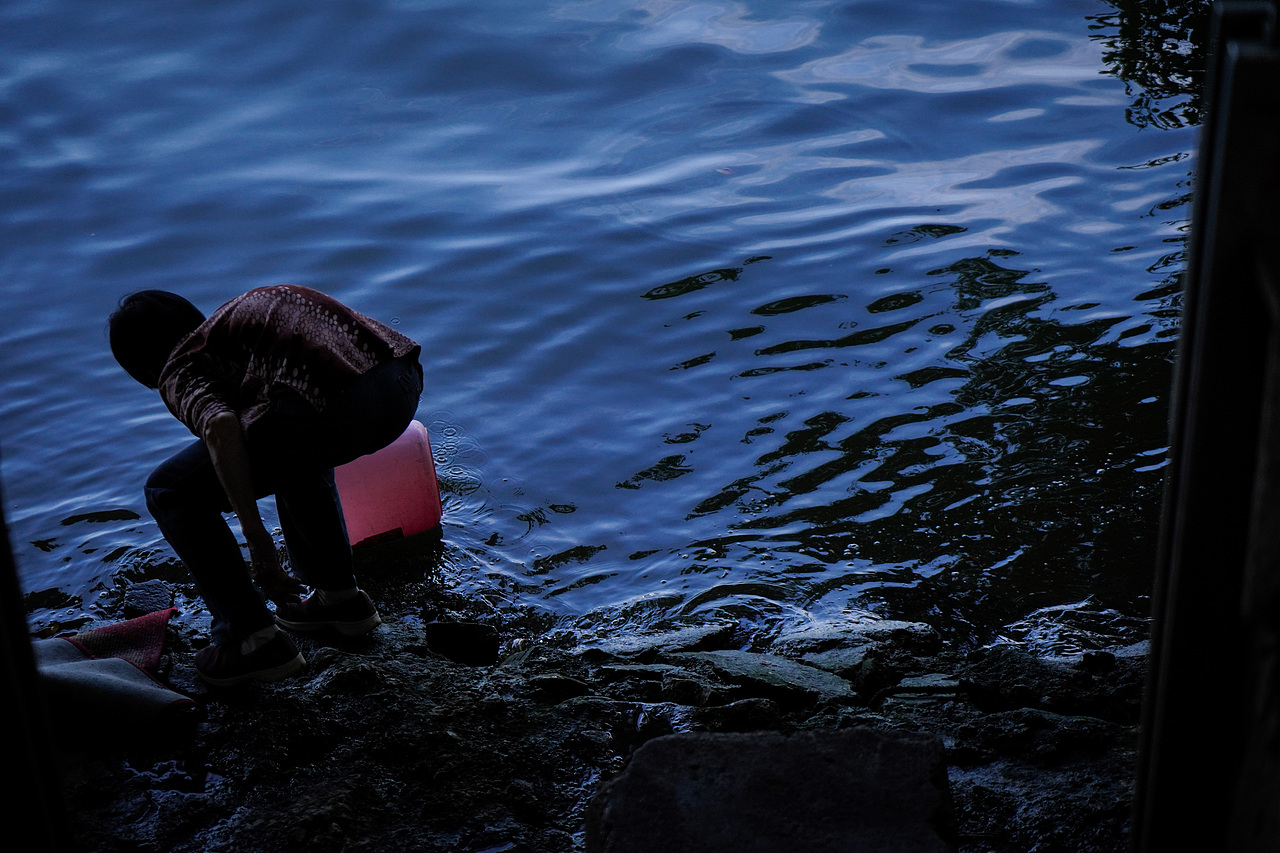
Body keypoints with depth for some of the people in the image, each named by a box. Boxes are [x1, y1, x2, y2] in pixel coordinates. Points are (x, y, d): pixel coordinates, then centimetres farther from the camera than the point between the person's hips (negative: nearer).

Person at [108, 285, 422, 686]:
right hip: (404, 384, 8)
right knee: (290, 448, 40)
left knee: (170, 494, 13)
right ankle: (339, 596, 37)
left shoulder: (180, 372, 14)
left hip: (329, 405, -8)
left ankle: (254, 640, 13)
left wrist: (258, 543, -7)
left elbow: (221, 426, -10)